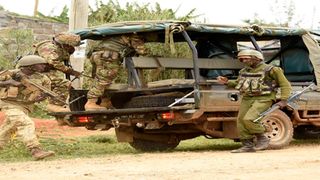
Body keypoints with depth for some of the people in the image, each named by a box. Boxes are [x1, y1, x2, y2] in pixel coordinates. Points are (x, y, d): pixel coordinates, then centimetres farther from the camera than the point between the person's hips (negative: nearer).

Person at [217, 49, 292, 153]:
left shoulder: (270, 70, -5)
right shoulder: (244, 71, 14)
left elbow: (285, 85, -2)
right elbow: (238, 84, 30)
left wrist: (283, 100, -11)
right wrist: (227, 82, 11)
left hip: (263, 99, -7)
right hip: (247, 99, 7)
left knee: (249, 119, -24)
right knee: (241, 121, -2)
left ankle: (262, 139, -5)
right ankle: (248, 145, 8)